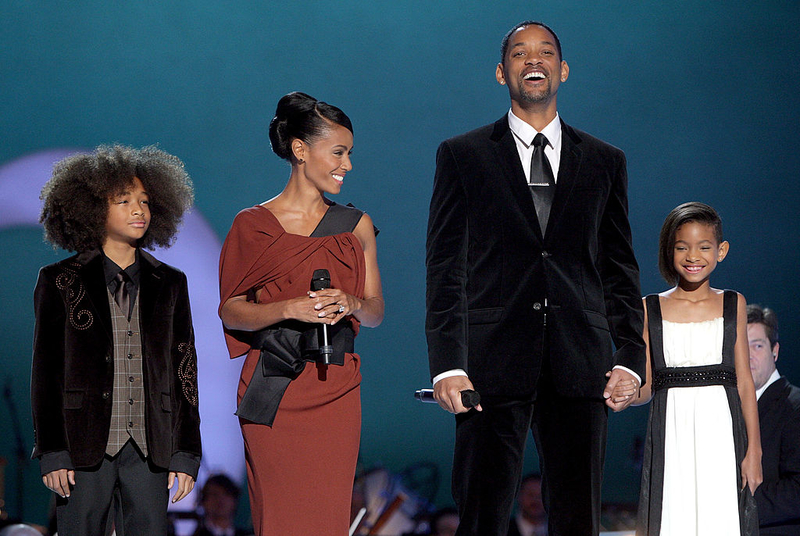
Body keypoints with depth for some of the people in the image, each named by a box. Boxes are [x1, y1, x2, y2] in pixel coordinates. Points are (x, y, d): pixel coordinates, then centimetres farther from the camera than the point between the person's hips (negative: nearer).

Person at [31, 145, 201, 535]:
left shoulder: (169, 284, 12)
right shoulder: (60, 282, 4)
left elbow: (184, 370, 11)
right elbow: (46, 372, 2)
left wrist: (186, 455, 5)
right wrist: (51, 452, -6)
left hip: (149, 447, 2)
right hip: (85, 441, -2)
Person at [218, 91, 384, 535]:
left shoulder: (355, 226, 11)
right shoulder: (253, 225, 2)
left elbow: (376, 312, 11)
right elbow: (231, 311, -3)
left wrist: (349, 303, -12)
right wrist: (292, 308, -18)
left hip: (334, 393, 2)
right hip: (272, 395, -2)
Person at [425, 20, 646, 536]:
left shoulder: (605, 161, 15)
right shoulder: (462, 156, 9)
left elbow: (620, 269, 14)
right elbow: (445, 267, 3)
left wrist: (631, 358, 1)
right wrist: (447, 365, -7)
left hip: (580, 368, 2)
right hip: (492, 365, -2)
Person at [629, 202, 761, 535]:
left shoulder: (733, 304, 8)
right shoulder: (650, 309, 6)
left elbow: (744, 381, 6)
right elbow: (647, 387, 7)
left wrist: (753, 450, 1)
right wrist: (628, 392, -17)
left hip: (720, 431, 0)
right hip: (671, 435, 0)